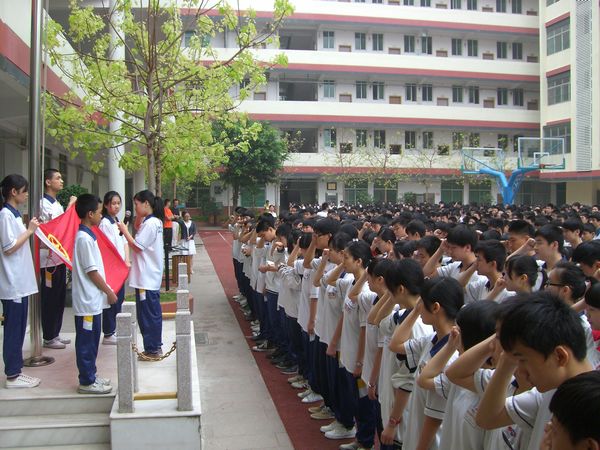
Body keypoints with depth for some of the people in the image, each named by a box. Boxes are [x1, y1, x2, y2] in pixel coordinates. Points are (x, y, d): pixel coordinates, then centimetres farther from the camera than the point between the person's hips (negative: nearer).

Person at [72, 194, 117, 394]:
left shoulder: (87, 236, 12)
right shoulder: (85, 238, -18)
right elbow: (91, 271, -18)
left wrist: (106, 291, 17)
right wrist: (109, 292, -11)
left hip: (93, 300, 10)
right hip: (88, 300, -10)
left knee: (91, 341, 16)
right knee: (86, 342, 0)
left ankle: (90, 376, 26)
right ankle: (87, 382, 9)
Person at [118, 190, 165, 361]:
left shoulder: (150, 223, -16)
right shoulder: (155, 222, 14)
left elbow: (137, 246, -16)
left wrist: (125, 231, -7)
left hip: (146, 278, -10)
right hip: (151, 276, 10)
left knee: (148, 314, -2)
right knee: (153, 312, 15)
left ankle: (152, 350, 5)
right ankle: (155, 347, 23)